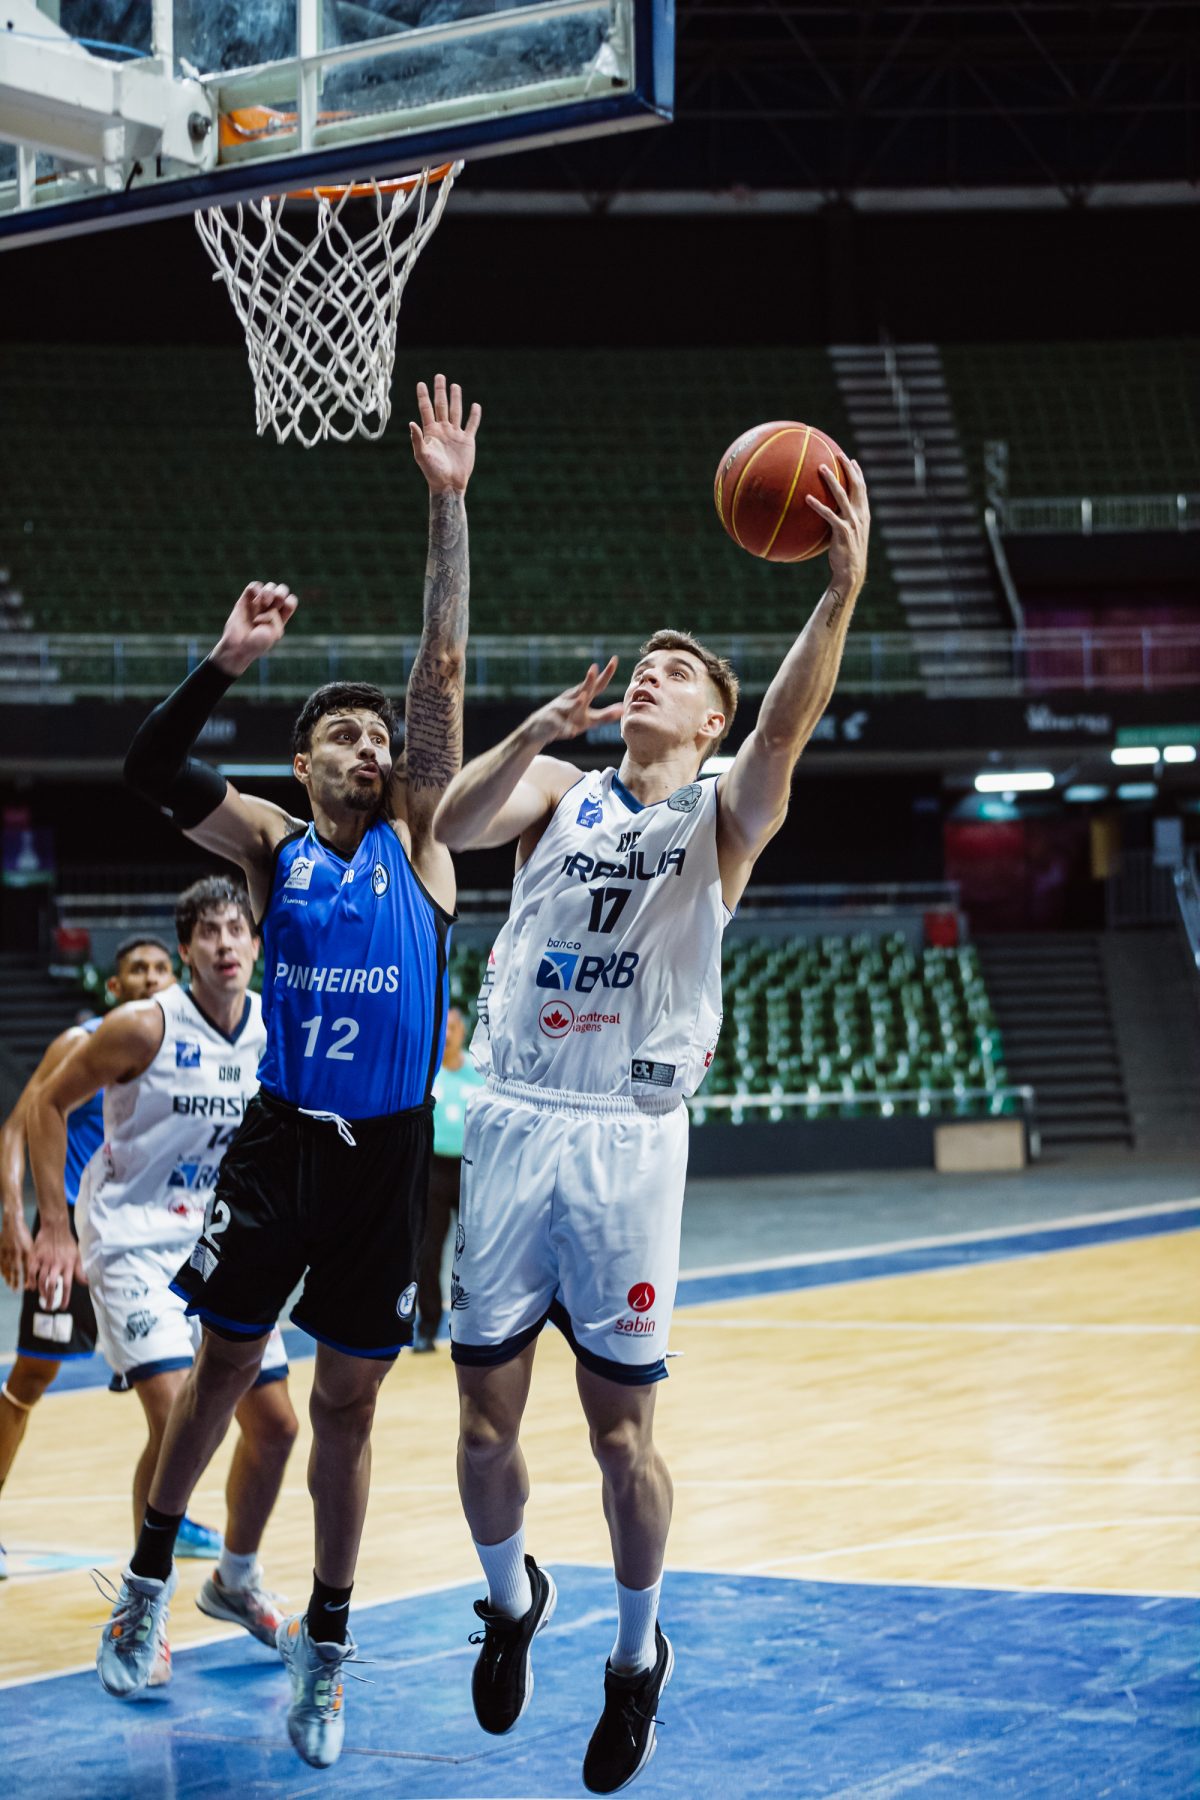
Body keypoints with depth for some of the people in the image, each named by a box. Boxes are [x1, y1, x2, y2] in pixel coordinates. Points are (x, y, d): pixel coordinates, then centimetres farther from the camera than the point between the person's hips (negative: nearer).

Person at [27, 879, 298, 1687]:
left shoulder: (275, 1029, -3)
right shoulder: (145, 1028, -17)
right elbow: (49, 1104, -8)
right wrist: (53, 1223, -11)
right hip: (136, 1244, -6)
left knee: (275, 1424, 8)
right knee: (175, 1416, -20)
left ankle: (236, 1579, 32)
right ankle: (144, 1606, -3)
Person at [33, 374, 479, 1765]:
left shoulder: (417, 841, 3)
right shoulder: (272, 851, 3)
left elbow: (442, 674, -6)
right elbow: (150, 769, -11)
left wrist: (449, 508, -13)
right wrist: (229, 659, -20)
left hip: (385, 1153, 0)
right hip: (279, 1138, 0)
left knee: (346, 1398, 6)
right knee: (224, 1363, 9)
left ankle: (325, 1642, 16)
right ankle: (149, 1574, 29)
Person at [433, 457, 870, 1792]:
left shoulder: (723, 810, 3)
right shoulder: (559, 789, 11)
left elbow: (784, 734, -19)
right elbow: (454, 825, -9)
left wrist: (840, 595, -36)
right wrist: (537, 730, -26)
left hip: (628, 1140, -2)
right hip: (511, 1126, 2)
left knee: (620, 1427, 1)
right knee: (486, 1414, 8)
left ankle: (638, 1654, 21)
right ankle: (509, 1599, 34)